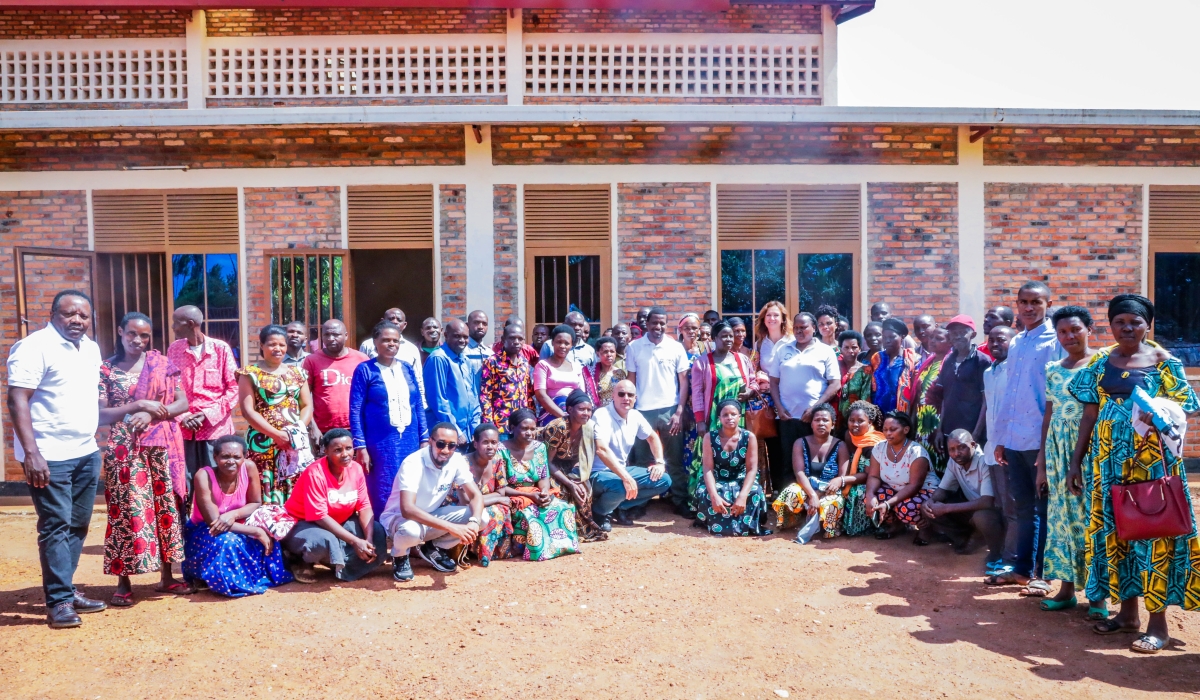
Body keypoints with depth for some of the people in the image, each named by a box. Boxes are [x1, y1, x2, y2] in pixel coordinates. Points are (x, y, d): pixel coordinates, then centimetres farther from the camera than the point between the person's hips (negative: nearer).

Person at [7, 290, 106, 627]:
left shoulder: (91, 349, 12)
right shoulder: (34, 347, -11)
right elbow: (17, 400, -16)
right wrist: (31, 453, -22)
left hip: (86, 453, 7)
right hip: (49, 455, -7)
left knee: (78, 525, 12)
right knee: (55, 526, -2)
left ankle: (66, 591, 23)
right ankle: (58, 602, 6)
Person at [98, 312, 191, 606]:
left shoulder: (162, 364, 6)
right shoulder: (106, 369, 2)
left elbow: (183, 403, 2)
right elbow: (100, 415, -4)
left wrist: (151, 414, -12)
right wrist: (138, 405, -14)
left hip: (162, 447, 2)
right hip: (124, 449, -2)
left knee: (166, 507, 6)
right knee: (127, 510, -2)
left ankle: (166, 576, 17)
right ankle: (124, 583, 8)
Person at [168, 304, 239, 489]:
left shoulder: (221, 348, -3)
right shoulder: (173, 349, 6)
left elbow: (234, 388, -3)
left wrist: (209, 415, -11)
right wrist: (182, 417, -7)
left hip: (216, 427, -2)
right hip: (184, 428, 3)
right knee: (185, 482, 4)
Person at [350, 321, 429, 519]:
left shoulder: (407, 368, 10)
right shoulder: (365, 370, -3)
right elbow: (355, 410, -6)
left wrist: (425, 439, 8)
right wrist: (360, 446, -12)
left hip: (410, 440, 4)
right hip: (380, 443, -4)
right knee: (382, 495, 2)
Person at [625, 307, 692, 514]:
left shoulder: (676, 347, 2)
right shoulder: (634, 347, 2)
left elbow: (684, 381, 3)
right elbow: (631, 380, 5)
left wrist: (679, 411, -5)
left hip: (670, 410, 0)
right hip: (643, 411, 0)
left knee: (675, 459, 6)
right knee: (642, 460, 8)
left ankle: (680, 501, 16)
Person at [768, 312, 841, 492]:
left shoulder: (825, 351, 3)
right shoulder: (783, 351, 12)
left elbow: (835, 383, -2)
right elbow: (774, 381, 12)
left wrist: (815, 408, -11)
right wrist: (779, 407, -2)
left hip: (814, 417, -2)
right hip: (787, 416, 3)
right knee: (788, 463, 6)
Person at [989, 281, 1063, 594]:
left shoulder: (1056, 342, -5)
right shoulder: (1015, 344, 14)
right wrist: (1000, 438, 14)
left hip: (1042, 439, -6)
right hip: (1014, 439, 6)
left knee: (1044, 508, 5)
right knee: (1023, 507, 13)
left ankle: (1042, 574, 14)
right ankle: (1023, 568, 23)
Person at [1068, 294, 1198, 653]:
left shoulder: (1163, 361, -1)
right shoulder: (1100, 362, 8)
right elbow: (1090, 413, 8)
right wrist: (1076, 461, 7)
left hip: (1150, 460, -4)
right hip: (1108, 459, 4)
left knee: (1151, 530, -2)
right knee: (1114, 530, 8)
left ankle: (1158, 622, 9)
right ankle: (1128, 611, 22)